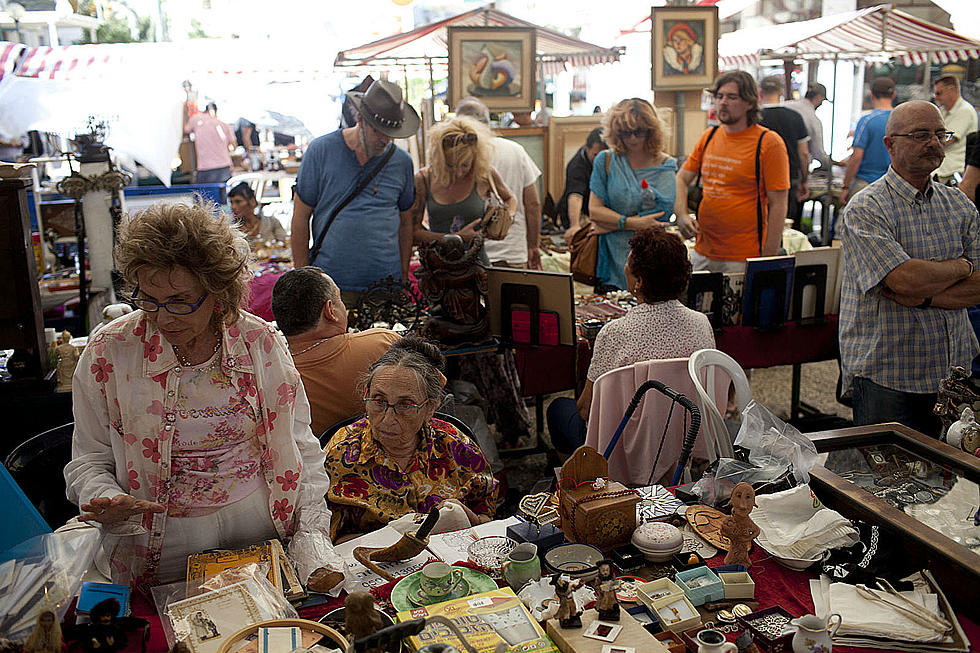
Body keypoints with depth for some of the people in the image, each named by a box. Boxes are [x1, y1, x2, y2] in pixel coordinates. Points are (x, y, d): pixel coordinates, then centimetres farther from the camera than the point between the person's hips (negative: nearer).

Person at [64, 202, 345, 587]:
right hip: (160, 547, 0)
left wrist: (313, 541, -6)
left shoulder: (260, 343, -3)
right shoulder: (109, 353, -4)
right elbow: (89, 461, 6)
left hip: (258, 526, 0)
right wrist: (108, 503, -16)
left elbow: (300, 450, 3)